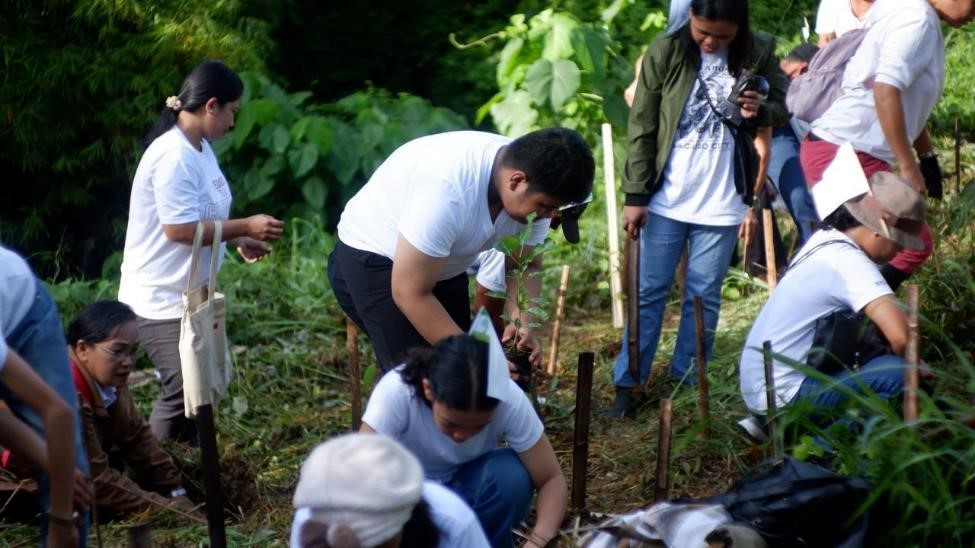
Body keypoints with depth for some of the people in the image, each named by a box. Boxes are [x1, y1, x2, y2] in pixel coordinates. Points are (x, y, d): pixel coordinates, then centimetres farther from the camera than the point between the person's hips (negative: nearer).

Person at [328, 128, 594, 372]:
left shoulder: (531, 193, -16)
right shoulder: (449, 188, -38)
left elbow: (526, 266, -2)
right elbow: (410, 294, -33)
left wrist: (522, 321, -22)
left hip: (443, 266, 8)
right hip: (373, 260, -8)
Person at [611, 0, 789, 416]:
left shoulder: (759, 53, -6)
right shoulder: (665, 51, -8)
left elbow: (782, 104, 6)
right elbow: (641, 127, -5)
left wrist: (760, 112, -19)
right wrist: (635, 195, -7)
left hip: (722, 203, 1)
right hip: (666, 199, -1)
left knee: (704, 296, 9)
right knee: (649, 291, 5)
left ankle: (686, 382, 18)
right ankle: (627, 382, 11)